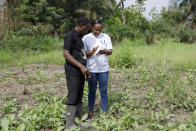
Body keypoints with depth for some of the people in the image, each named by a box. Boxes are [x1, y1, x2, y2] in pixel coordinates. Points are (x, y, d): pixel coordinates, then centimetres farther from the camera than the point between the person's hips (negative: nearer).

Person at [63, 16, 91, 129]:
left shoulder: (79, 37, 18)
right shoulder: (70, 35, -11)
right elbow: (66, 54, -19)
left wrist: (86, 70, 18)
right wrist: (81, 66, -25)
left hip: (81, 71, 9)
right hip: (73, 71, -9)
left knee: (79, 97, 11)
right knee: (72, 98, -5)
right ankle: (70, 124, 3)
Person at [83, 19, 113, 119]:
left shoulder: (106, 37, 5)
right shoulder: (86, 38, -1)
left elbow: (110, 51, 5)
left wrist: (105, 51, -18)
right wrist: (92, 52, -24)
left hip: (104, 69, 1)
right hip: (91, 69, -1)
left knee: (103, 90, 7)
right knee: (92, 91, 9)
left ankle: (105, 111, 18)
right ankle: (90, 111, 22)